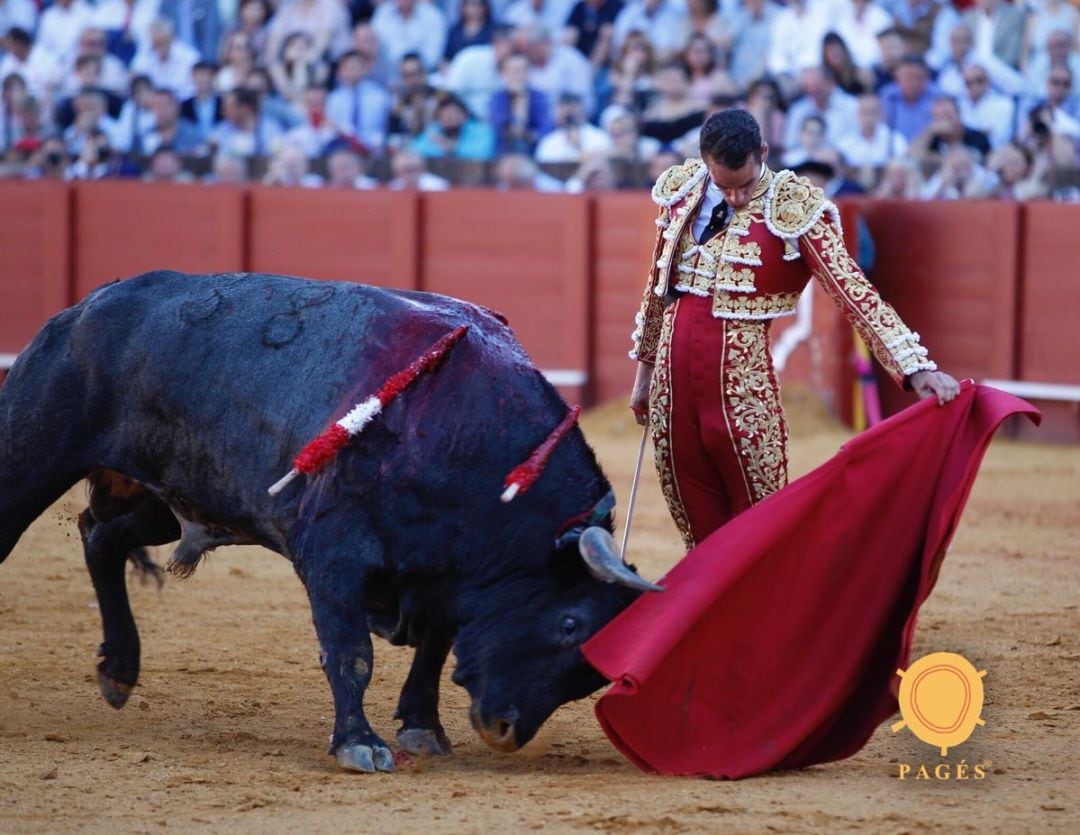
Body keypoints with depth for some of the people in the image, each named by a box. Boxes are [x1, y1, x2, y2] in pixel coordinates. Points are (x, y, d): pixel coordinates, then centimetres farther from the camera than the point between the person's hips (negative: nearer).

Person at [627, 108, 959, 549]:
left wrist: (916, 367, -23)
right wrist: (644, 369, 23)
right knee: (696, 522, 9)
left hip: (741, 376, -4)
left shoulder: (792, 206, -9)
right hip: (674, 364, 4)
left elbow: (854, 291, -14)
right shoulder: (681, 191, 5)